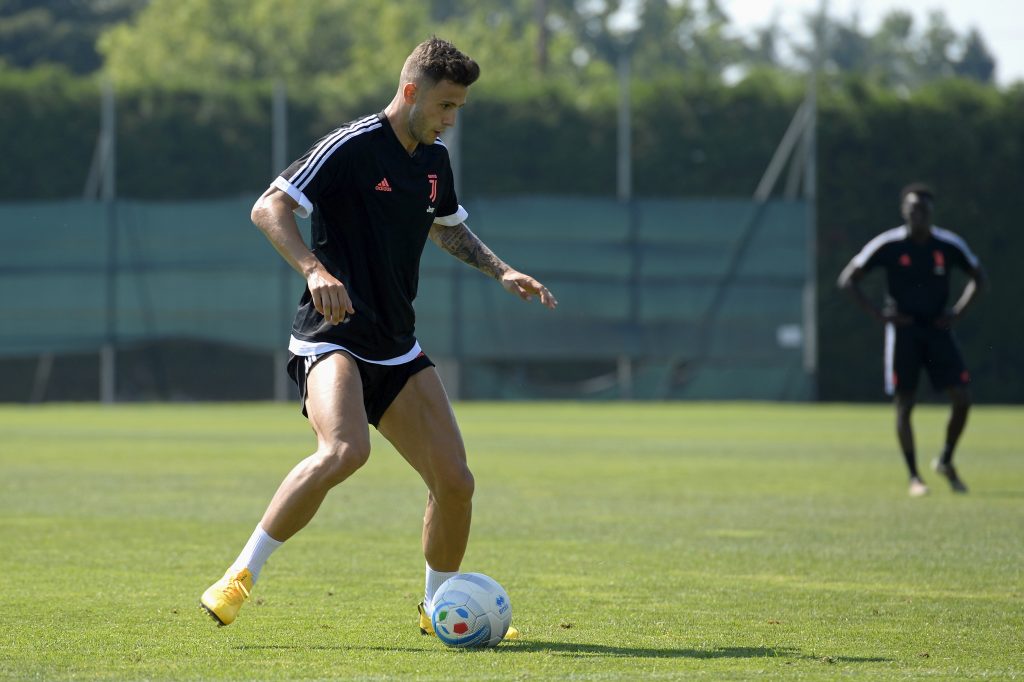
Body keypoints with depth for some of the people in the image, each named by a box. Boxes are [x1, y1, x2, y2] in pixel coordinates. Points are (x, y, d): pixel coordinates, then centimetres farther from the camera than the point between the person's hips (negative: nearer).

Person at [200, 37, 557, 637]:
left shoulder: (435, 160, 12)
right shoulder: (353, 147, -12)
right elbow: (268, 209, -17)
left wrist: (502, 271, 18)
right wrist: (315, 270, -32)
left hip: (398, 351, 8)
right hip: (333, 339, -8)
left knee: (455, 480, -1)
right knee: (346, 451, -34)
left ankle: (438, 609, 22)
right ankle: (241, 577, -22)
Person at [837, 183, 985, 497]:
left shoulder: (949, 245, -1)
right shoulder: (888, 245, -8)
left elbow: (977, 277, 15)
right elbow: (847, 279, -3)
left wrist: (957, 312, 2)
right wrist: (879, 314, -10)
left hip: (938, 329, 2)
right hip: (903, 330, -2)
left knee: (962, 399, -8)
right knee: (904, 405, -3)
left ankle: (946, 462, 15)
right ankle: (914, 477, 8)